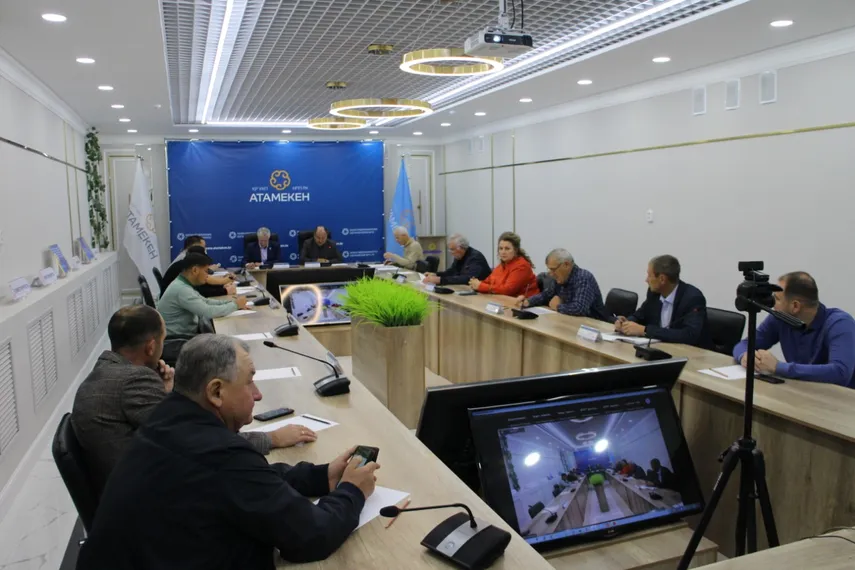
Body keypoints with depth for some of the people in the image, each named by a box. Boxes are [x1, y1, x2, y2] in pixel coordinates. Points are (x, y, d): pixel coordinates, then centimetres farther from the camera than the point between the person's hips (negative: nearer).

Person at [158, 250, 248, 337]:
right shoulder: (182, 289, -23)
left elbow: (205, 302, 14)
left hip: (185, 333, 9)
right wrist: (235, 305, -15)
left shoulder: (183, 284, 7)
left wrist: (231, 301, 1)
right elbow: (209, 312, -28)